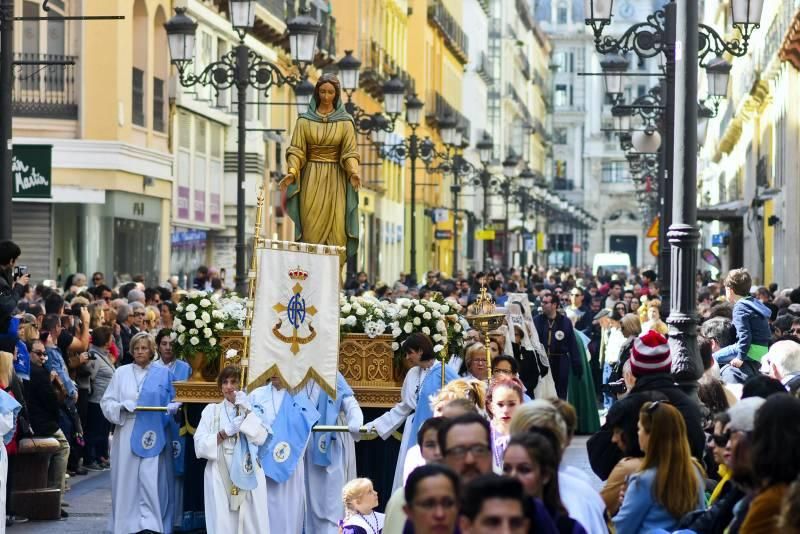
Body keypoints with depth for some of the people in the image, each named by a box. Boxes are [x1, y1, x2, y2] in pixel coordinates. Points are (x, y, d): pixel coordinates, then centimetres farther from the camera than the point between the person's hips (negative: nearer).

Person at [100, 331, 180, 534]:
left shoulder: (163, 373, 7)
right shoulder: (121, 373, 8)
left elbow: (175, 401, 8)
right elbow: (106, 402, 6)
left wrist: (172, 407, -14)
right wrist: (122, 407, -13)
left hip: (153, 436, -1)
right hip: (127, 436, 1)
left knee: (152, 480, -8)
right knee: (126, 480, 1)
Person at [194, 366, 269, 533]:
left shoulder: (250, 410, 15)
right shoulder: (211, 410, 12)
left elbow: (261, 438, -2)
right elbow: (200, 445, 1)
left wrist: (246, 411, -7)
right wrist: (225, 432, -9)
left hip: (248, 475, 0)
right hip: (220, 477, 0)